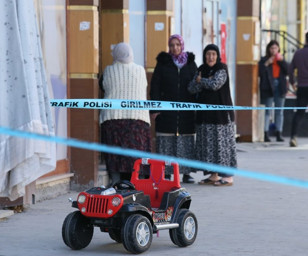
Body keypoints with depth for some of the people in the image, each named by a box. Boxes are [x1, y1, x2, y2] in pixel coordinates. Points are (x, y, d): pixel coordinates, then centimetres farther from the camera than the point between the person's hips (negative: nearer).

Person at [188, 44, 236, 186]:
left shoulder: (222, 69, -6)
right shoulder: (202, 69, 11)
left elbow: (215, 84, -21)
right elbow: (192, 88, 3)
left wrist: (201, 80, -4)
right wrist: (206, 82, -12)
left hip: (221, 112, -6)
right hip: (205, 113, 6)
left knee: (222, 142, -6)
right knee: (208, 143, 6)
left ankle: (228, 176, -2)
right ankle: (213, 175, 13)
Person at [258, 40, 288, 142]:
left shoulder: (281, 59, 14)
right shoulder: (264, 60, 3)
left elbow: (287, 71, 3)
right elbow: (260, 73, -7)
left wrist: (281, 61, -7)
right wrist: (267, 64, -15)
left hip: (280, 87, 4)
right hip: (268, 87, -4)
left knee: (279, 112, 5)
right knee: (267, 111, -6)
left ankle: (279, 134, 8)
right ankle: (265, 134, -5)